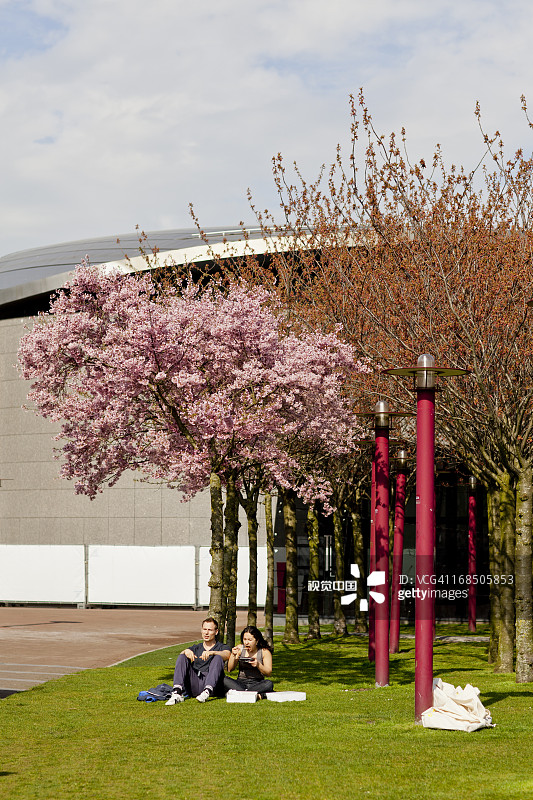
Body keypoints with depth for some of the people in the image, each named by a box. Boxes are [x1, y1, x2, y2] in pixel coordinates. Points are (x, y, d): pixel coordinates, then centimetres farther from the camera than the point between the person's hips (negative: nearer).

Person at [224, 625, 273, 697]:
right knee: (223, 679, -27)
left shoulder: (264, 651, -1)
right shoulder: (240, 648, 5)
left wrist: (258, 665, -25)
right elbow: (229, 669, 4)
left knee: (269, 684, -34)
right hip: (241, 683, 2)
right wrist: (233, 656, -12)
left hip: (257, 683, -2)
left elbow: (268, 673, -7)